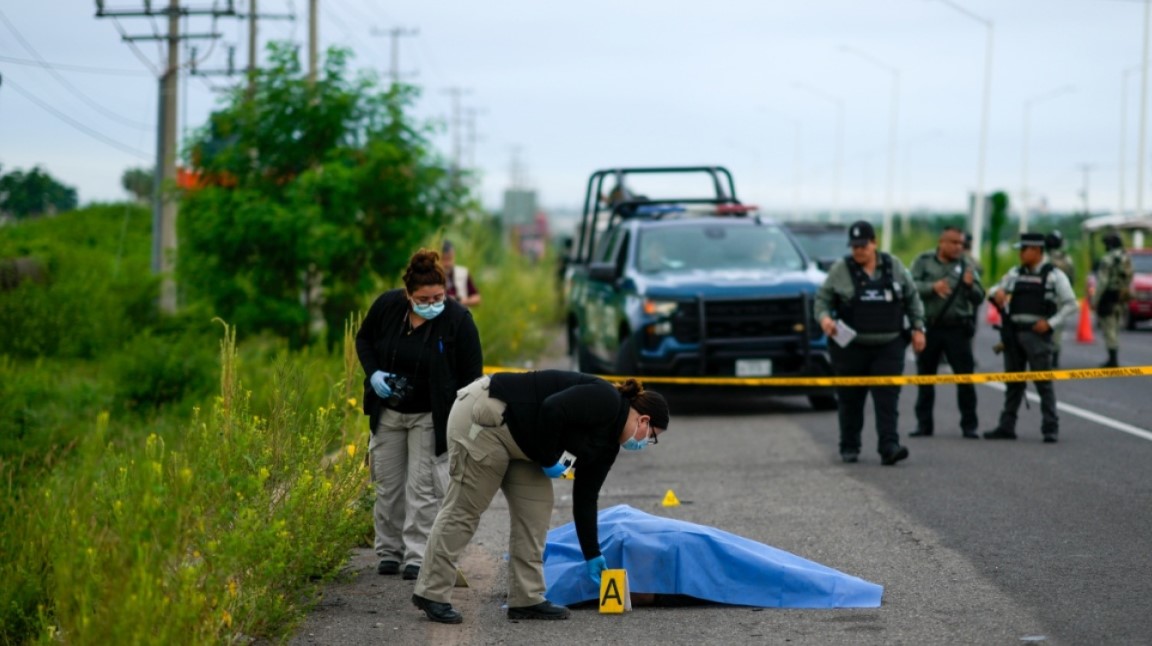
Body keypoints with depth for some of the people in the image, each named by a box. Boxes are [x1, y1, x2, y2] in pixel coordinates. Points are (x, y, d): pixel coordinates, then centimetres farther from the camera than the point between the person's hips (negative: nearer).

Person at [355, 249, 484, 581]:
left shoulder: (458, 320, -19)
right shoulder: (387, 305, -12)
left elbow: (471, 375, -12)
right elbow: (364, 339, 8)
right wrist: (373, 373, -10)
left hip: (430, 417, -3)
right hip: (387, 412, 3)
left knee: (423, 487, -6)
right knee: (388, 485, 10)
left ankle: (418, 557, -1)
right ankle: (389, 552, 22)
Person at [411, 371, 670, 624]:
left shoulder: (607, 445, 13)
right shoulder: (604, 400, -15)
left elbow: (585, 498, 18)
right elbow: (551, 408, -27)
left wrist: (592, 555, 20)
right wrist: (549, 460, -15)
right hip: (483, 415, -10)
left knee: (536, 506, 7)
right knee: (465, 508, -5)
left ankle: (527, 599, 11)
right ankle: (432, 594, 4)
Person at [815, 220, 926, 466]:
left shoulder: (894, 266, 7)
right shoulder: (840, 270, 1)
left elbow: (912, 298, 15)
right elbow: (822, 298, 5)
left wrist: (918, 327, 8)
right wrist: (824, 317, -15)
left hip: (888, 346, 1)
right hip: (851, 347, 0)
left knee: (887, 398, -9)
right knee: (850, 399, 7)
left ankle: (889, 447, -15)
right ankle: (849, 448, 19)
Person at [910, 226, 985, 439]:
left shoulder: (965, 264, 6)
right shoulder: (923, 261, 4)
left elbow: (979, 298, 2)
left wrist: (970, 286, -18)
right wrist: (933, 287, -23)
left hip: (957, 329, 0)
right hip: (928, 328, 0)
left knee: (965, 378, -2)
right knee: (925, 377, 7)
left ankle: (969, 425, 4)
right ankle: (924, 424, 15)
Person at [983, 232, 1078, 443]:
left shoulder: (1053, 276, -2)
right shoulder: (1015, 273, 13)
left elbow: (1071, 305, -3)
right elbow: (994, 290, 22)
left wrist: (1050, 323, -13)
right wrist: (997, 292, -3)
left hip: (1037, 333, -5)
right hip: (1014, 332, 5)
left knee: (1043, 382, -6)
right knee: (1013, 381, 10)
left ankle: (1050, 428, -3)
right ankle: (1006, 427, 16)